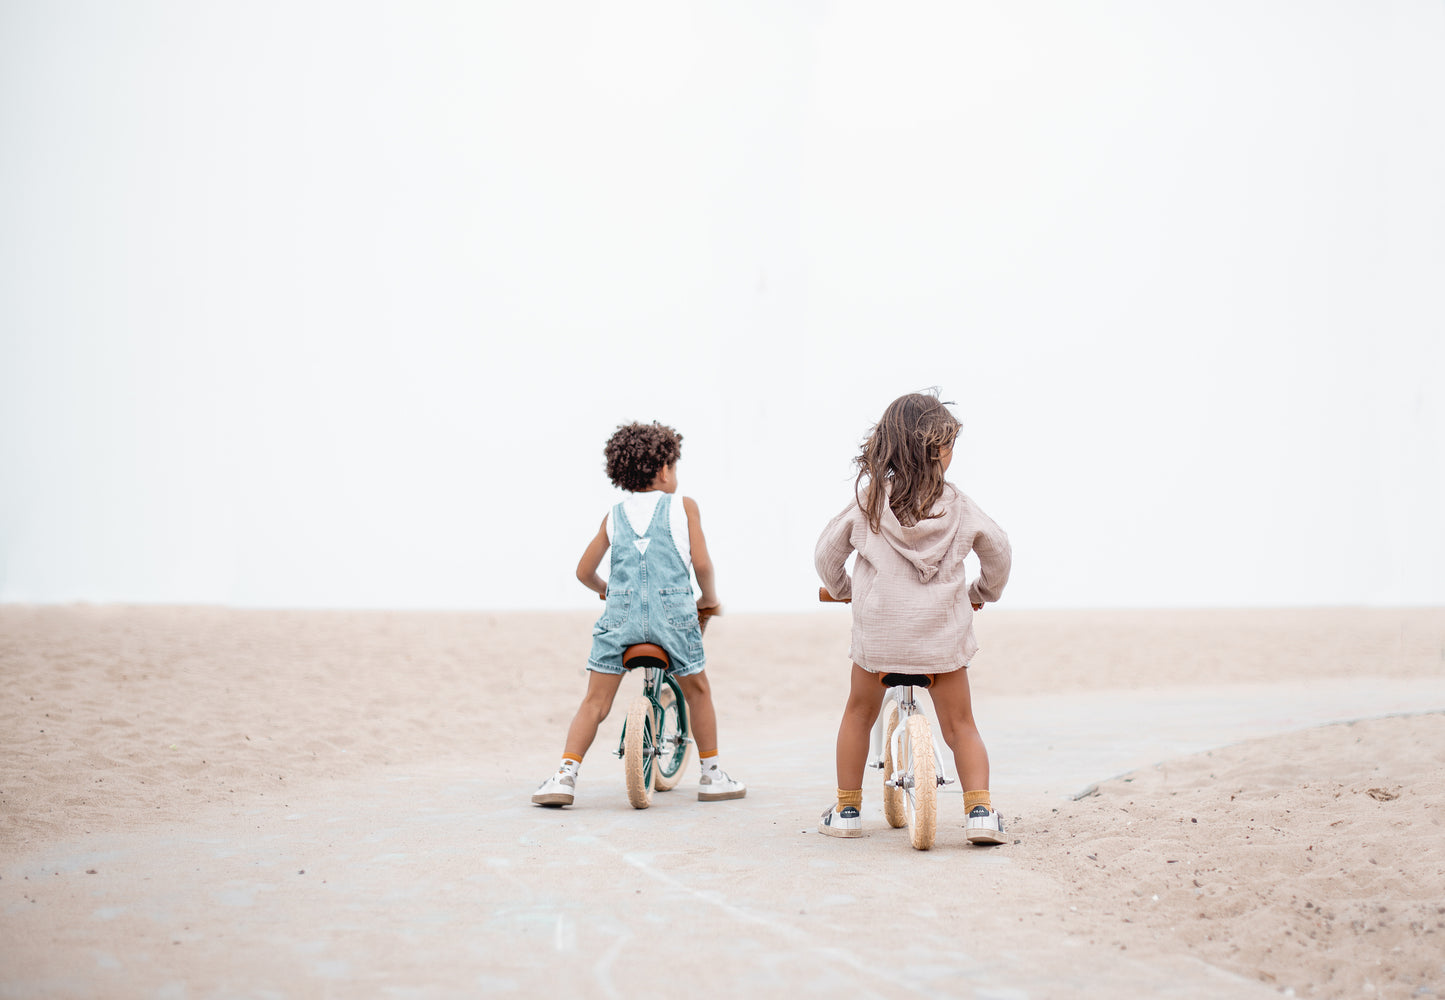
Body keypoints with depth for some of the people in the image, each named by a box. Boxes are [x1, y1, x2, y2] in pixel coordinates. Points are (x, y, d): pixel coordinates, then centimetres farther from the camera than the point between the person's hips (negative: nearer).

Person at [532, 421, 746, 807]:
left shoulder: (614, 516, 17)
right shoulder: (683, 506, 9)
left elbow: (584, 572, 18)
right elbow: (702, 563, 1)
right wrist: (709, 598, 19)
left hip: (621, 612, 2)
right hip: (673, 609, -2)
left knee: (595, 700, 5)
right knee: (697, 690, 17)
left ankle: (564, 776, -6)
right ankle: (712, 775, 24)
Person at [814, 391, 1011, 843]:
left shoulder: (868, 497, -1)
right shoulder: (957, 505, 0)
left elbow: (827, 552, 6)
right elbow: (999, 548, 9)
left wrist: (841, 587, 26)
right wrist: (982, 592, 28)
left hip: (878, 631, 0)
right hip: (941, 634, 0)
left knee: (859, 713, 20)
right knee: (960, 725, 9)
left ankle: (846, 810, 25)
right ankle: (979, 809, -6)